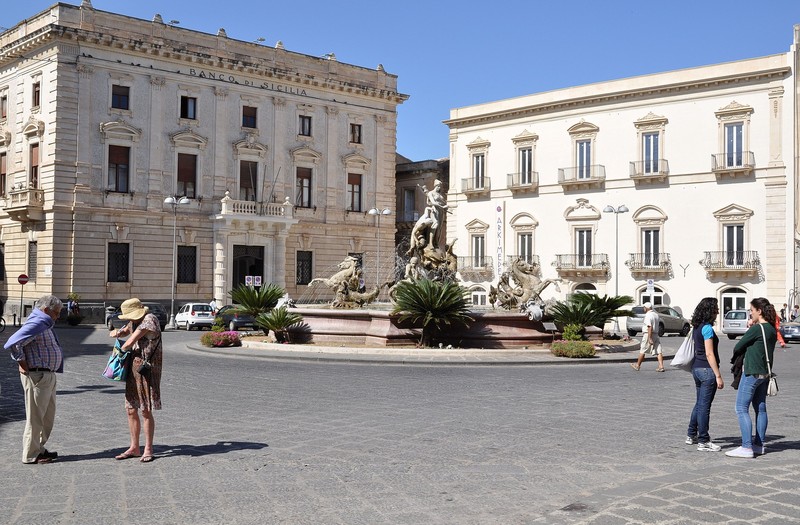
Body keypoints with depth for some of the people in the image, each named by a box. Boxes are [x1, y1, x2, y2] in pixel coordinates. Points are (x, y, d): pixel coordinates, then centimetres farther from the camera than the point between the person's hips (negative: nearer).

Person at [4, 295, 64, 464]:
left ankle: (39, 449, 27)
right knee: (35, 417, -2)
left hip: (48, 376, 10)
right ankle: (31, 455, 6)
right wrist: (22, 362, -17)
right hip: (37, 376, -10)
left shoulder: (45, 325, 16)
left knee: (48, 416, 17)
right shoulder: (36, 324, -17)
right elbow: (13, 342, -26)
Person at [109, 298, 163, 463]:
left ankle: (148, 450, 5)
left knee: (146, 411, -5)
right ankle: (134, 448, 20)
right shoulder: (134, 321, 11)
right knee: (131, 410, 10)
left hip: (147, 368, -8)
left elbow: (130, 342, -19)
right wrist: (117, 333, 7)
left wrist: (122, 349, 2)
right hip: (133, 368, 8)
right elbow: (126, 331, 31)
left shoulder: (149, 319, -15)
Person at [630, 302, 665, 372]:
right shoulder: (656, 315, 15)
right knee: (658, 351, 0)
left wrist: (649, 338, -25)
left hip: (648, 335, -8)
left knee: (642, 351, 3)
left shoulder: (648, 315, -14)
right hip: (656, 334, 8)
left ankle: (637, 366, 12)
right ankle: (661, 366, -8)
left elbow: (650, 327, -23)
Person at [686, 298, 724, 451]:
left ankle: (691, 435, 27)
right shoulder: (707, 328, -16)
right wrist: (718, 376, -17)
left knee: (699, 404, 19)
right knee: (704, 406, -3)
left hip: (696, 368, 9)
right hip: (707, 370, -9)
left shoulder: (697, 327, 11)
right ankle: (703, 441, 3)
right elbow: (709, 354, -19)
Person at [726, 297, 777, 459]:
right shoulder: (772, 330, 9)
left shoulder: (756, 328, -17)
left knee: (741, 409, -6)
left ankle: (746, 447, -9)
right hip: (764, 373, 9)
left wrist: (735, 356, 10)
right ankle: (759, 445, 19)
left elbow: (738, 347, -10)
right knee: (760, 409, 14)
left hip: (752, 373, -9)